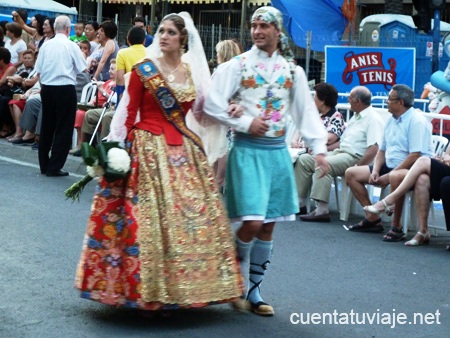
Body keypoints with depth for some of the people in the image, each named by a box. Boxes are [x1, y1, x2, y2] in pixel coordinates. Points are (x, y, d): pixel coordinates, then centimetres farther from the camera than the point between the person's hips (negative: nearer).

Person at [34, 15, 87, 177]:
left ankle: (44, 165, 22)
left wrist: (43, 87, 17)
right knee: (63, 128, 1)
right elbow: (83, 68, -5)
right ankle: (54, 167, -2)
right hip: (65, 89, -5)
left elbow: (38, 71, 5)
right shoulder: (71, 46, -8)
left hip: (46, 88, 5)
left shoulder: (46, 45, 3)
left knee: (46, 126, 15)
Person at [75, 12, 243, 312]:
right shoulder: (143, 69, -3)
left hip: (183, 150, 5)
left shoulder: (193, 71, 9)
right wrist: (118, 148, -10)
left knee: (190, 214, 4)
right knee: (148, 216, -6)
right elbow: (128, 113, -4)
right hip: (148, 148, -4)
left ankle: (182, 286, 15)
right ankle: (148, 290, 4)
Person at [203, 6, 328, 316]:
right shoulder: (238, 65, -3)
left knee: (268, 227, 6)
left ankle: (254, 290, 18)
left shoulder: (291, 70, 9)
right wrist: (245, 123, -11)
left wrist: (319, 148, 0)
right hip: (248, 150, -4)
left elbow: (306, 111, 10)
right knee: (252, 223, -13)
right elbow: (212, 104, -8)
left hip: (278, 151, 4)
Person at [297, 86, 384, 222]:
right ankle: (299, 204, -3)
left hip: (354, 157, -10)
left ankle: (322, 211, -33)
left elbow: (373, 150, -21)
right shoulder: (356, 117, 22)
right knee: (304, 159, -1)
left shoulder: (373, 119, -10)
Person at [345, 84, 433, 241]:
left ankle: (396, 227, -30)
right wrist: (375, 171, -1)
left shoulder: (416, 121, -14)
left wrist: (389, 175, -22)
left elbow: (415, 156, -23)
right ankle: (372, 218, 3)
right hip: (390, 166, 10)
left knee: (396, 177, -43)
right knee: (351, 173, 4)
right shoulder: (391, 120, 13)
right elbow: (382, 150, 18)